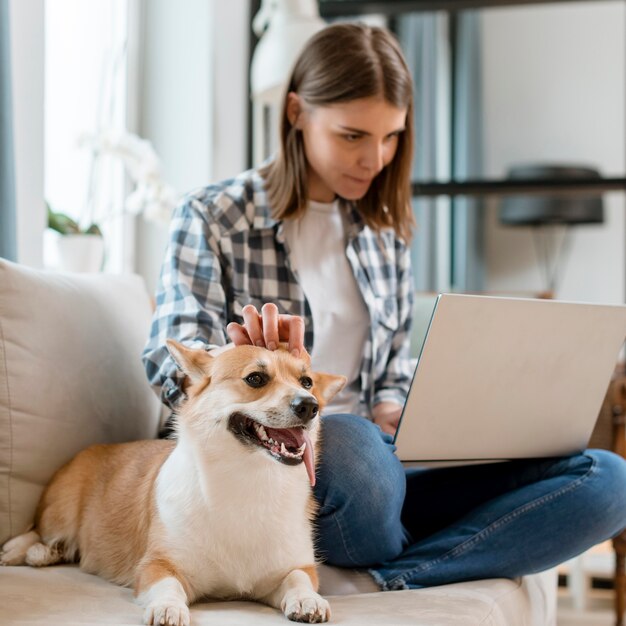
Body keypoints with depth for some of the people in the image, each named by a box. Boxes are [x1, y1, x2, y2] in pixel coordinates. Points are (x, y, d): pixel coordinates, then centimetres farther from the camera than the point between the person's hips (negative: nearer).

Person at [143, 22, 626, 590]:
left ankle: (386, 580, -24)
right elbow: (172, 362, -10)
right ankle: (391, 565, -9)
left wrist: (390, 411, -2)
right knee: (349, 442, -42)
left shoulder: (384, 230, 18)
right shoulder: (211, 217, 3)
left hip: (380, 463, 5)